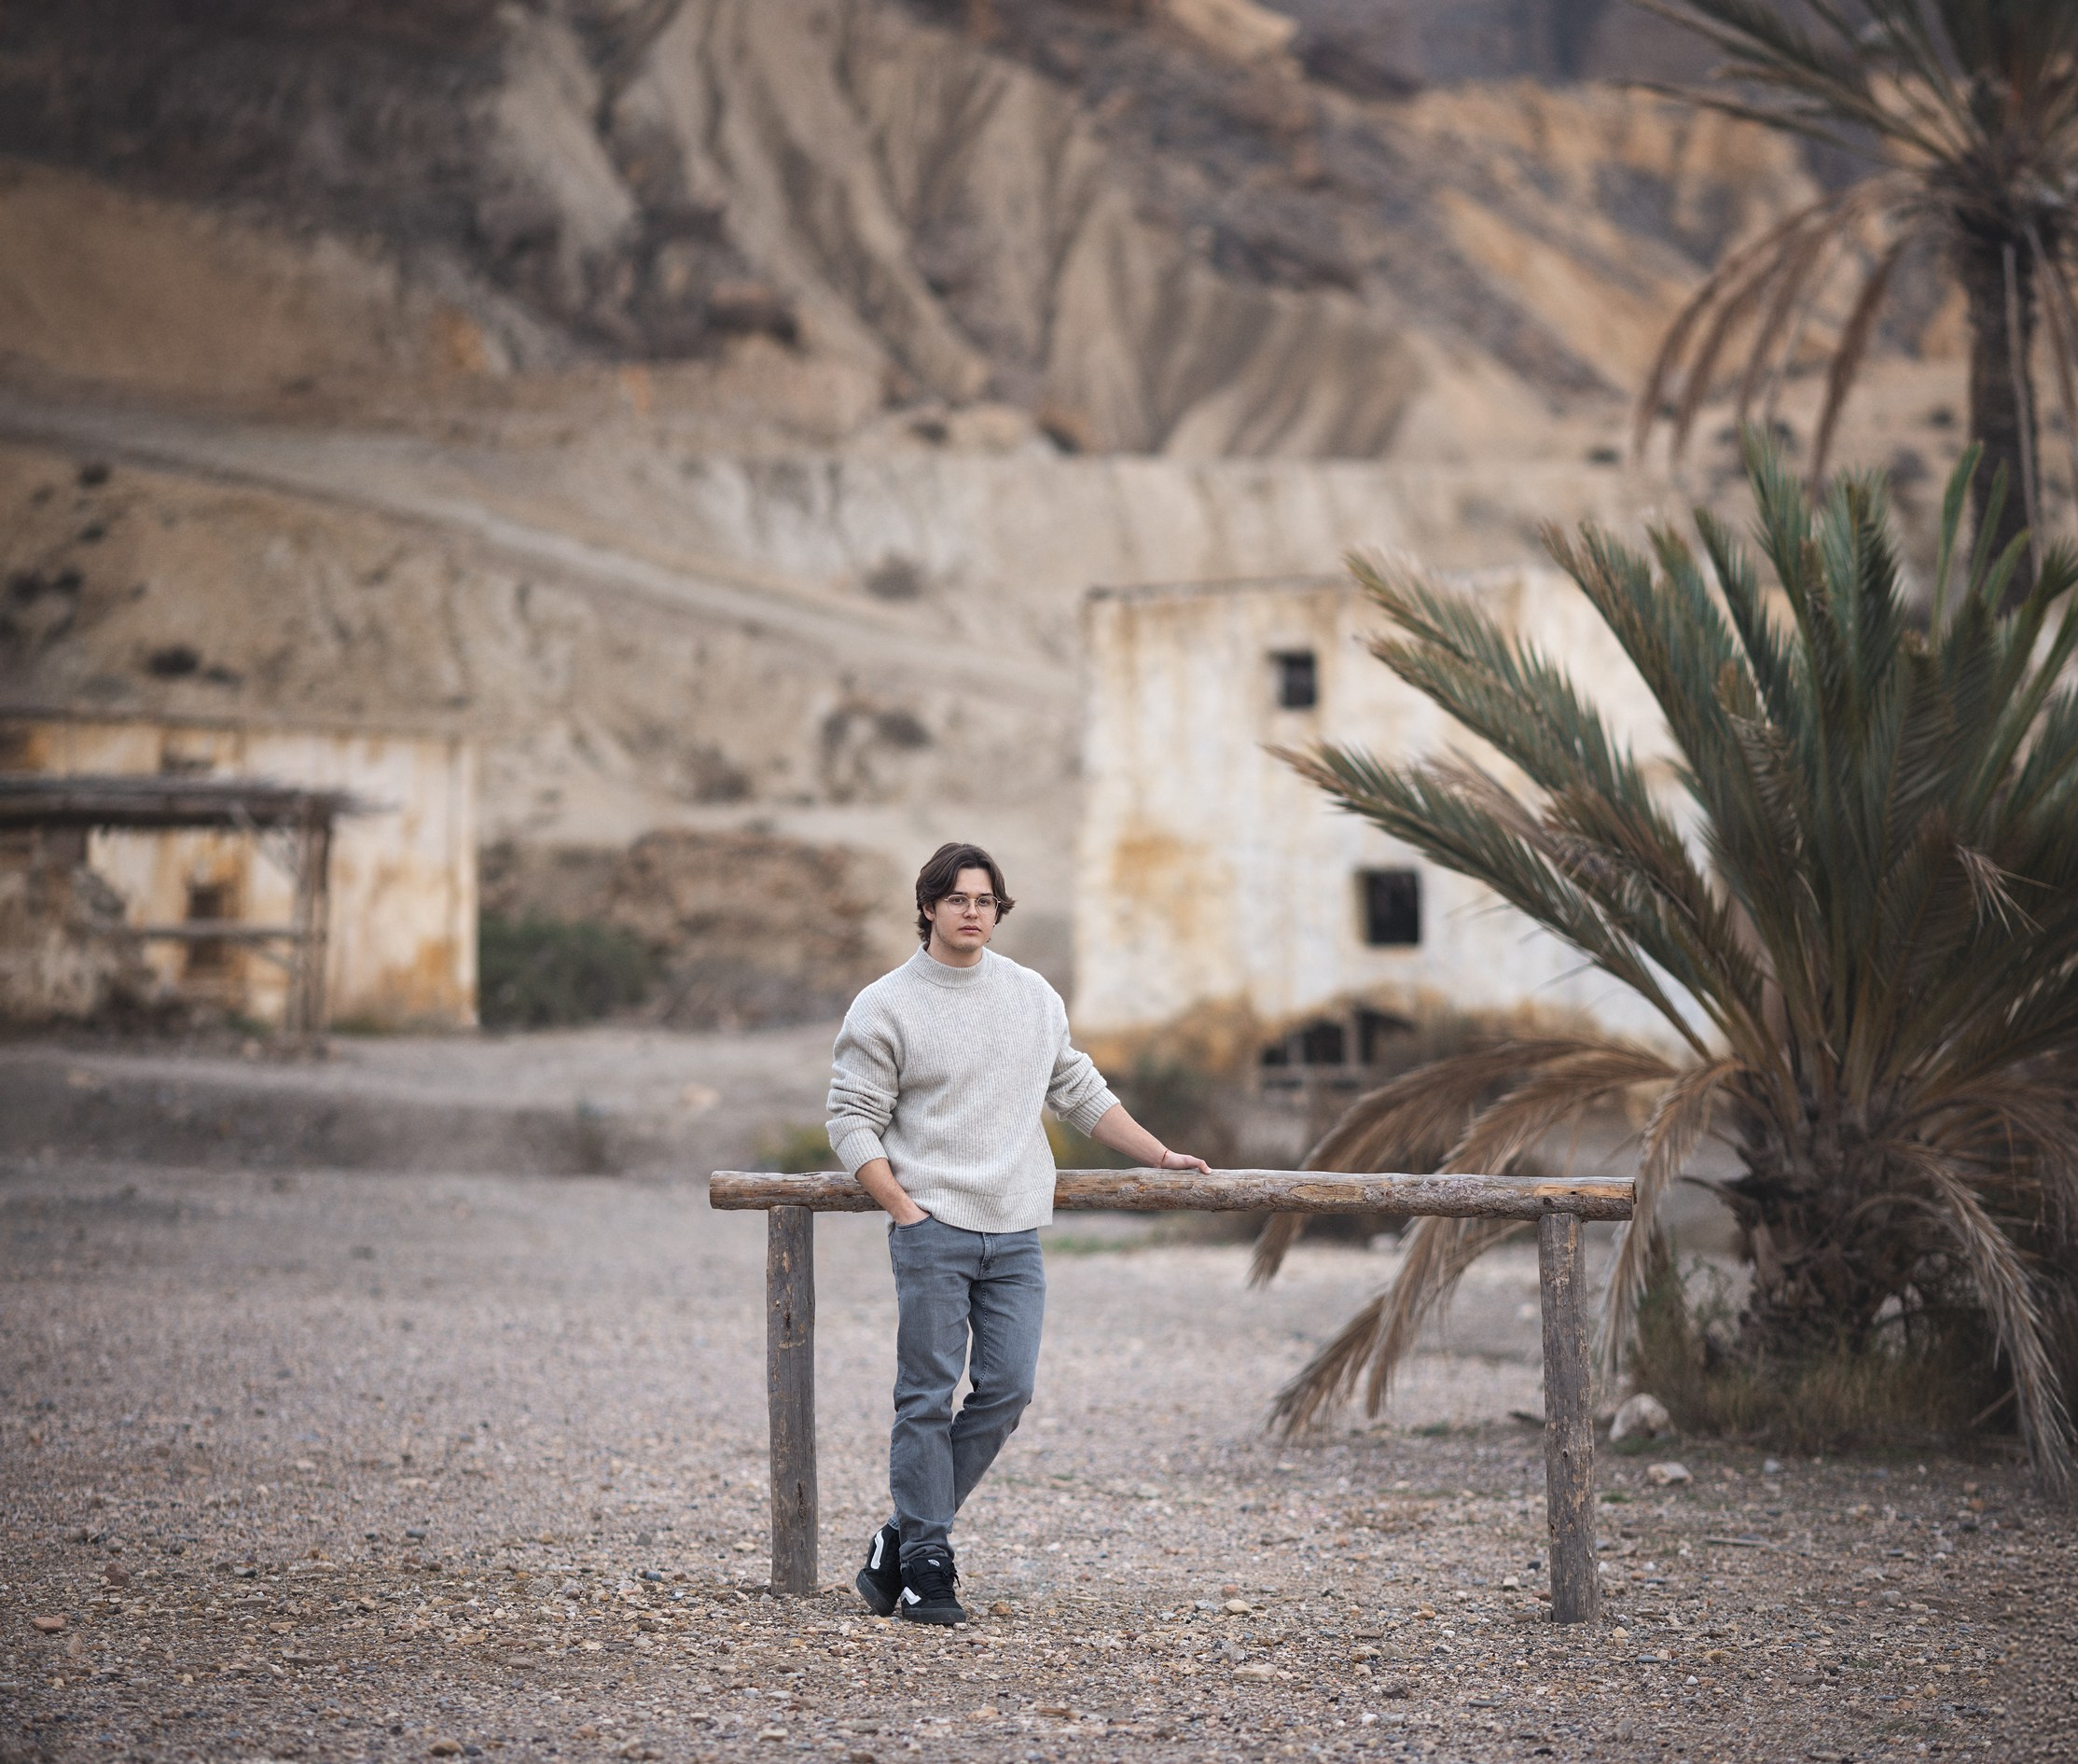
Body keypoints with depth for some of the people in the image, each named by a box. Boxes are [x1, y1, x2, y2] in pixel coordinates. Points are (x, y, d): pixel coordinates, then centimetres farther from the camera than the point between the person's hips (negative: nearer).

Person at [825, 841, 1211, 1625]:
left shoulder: (1034, 996, 14)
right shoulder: (884, 1007, -1)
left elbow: (1079, 1091, 23)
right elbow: (852, 1120, -1)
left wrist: (1159, 1156, 19)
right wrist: (902, 1208, -10)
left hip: (1015, 1235, 5)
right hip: (932, 1229, -5)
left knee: (1007, 1389, -1)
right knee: (929, 1397, -5)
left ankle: (904, 1541, 10)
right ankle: (922, 1561, 0)